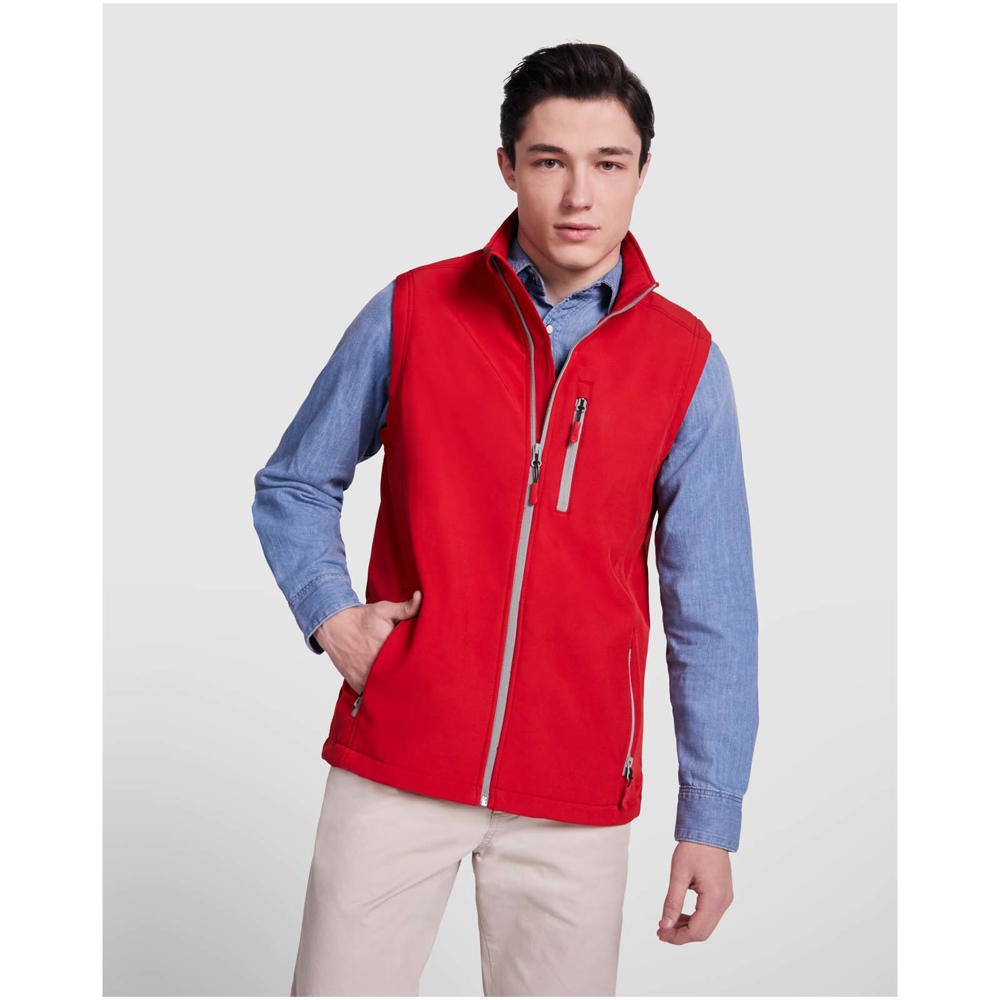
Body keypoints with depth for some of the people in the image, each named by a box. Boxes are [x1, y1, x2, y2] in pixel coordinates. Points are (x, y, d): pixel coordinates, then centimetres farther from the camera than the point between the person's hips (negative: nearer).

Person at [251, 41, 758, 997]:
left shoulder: (685, 360, 0)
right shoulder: (412, 311, 0)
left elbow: (712, 608, 0)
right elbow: (293, 485, 12)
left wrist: (711, 817, -3)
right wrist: (329, 615, -5)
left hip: (578, 795, 0)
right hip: (395, 760, 0)